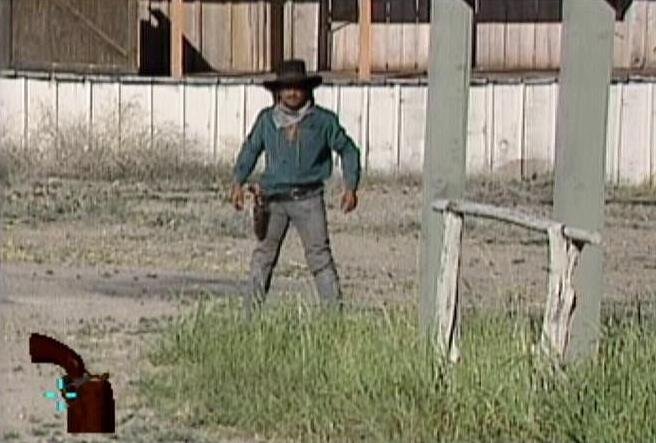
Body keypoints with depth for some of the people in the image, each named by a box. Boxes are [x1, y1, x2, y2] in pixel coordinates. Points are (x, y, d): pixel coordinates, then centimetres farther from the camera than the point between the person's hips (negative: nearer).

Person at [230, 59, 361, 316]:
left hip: (308, 199, -2)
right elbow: (251, 150, 20)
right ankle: (252, 314, 12)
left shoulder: (323, 120, 1)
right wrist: (238, 182, 8)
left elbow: (348, 150, 10)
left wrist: (351, 187, 2)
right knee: (263, 255, 5)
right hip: (273, 198, 2)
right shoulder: (267, 119, 7)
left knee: (319, 255, -6)